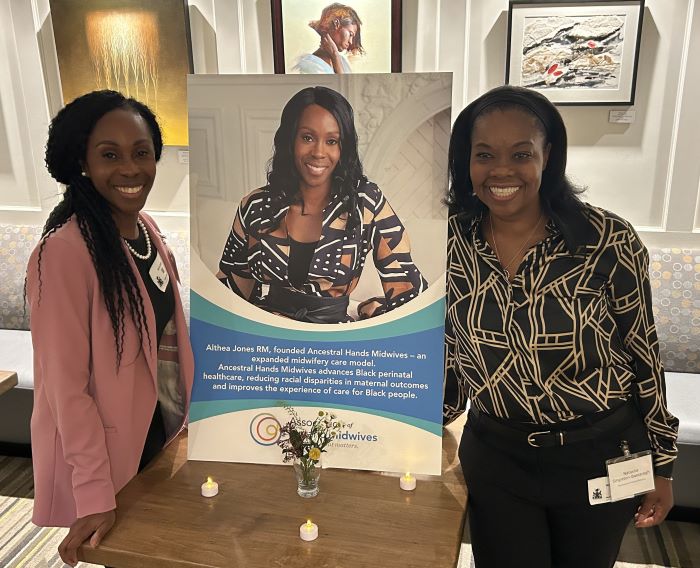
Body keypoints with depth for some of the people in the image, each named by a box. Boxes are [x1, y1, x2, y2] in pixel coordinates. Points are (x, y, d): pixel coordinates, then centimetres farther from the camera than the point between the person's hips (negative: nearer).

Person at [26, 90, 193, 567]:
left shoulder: (147, 229, -1)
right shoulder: (64, 251, -24)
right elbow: (66, 385, -22)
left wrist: (190, 415, 12)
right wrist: (94, 495, -20)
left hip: (160, 431, 7)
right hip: (104, 450, -7)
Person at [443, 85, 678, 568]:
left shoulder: (609, 239, -17)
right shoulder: (449, 242, -10)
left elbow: (643, 353, -6)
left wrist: (662, 464, 1)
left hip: (602, 455, -1)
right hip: (495, 454, 1)